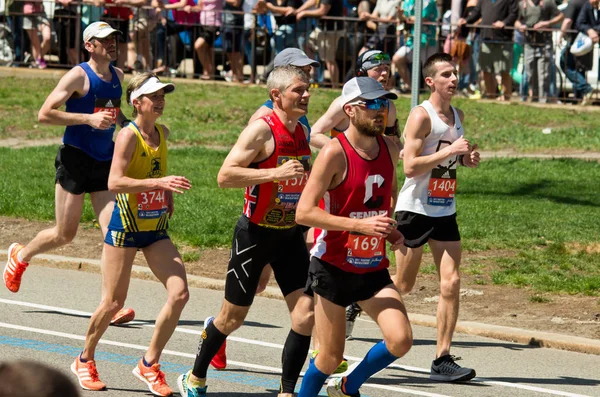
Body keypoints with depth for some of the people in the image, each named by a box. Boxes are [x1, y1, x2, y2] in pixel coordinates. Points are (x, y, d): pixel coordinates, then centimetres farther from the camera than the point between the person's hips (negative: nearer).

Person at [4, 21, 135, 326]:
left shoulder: (117, 76, 11)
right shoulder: (79, 76, -11)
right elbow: (45, 114, -17)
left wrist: (126, 123, 8)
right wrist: (89, 119, -22)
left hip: (105, 162, 6)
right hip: (75, 160, -6)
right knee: (65, 234, 3)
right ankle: (20, 256, 33)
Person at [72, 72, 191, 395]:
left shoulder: (163, 133, 8)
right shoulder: (128, 135, -14)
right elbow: (114, 182, -26)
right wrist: (160, 182, -34)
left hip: (156, 229, 6)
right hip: (126, 226, -6)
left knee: (179, 293, -10)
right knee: (113, 302, 1)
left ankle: (149, 363, 3)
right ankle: (85, 360, 24)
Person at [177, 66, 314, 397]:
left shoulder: (302, 133, 8)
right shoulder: (261, 130, -16)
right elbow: (225, 176, -26)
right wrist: (275, 173, -30)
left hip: (290, 234, 6)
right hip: (256, 233, -6)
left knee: (306, 314, -8)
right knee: (233, 316, 7)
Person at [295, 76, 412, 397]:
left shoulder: (389, 149, 4)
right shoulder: (335, 153, -17)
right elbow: (304, 213, -22)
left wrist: (392, 230, 6)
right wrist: (361, 224, -28)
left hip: (374, 268, 5)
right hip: (333, 268, -5)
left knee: (401, 340, -11)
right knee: (331, 356, 1)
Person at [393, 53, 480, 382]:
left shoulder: (458, 116, 11)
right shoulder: (421, 115, -13)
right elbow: (410, 166, -20)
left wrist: (467, 159, 6)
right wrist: (449, 151, -24)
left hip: (445, 211, 6)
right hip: (415, 209, -6)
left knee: (451, 283, -4)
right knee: (403, 285, 3)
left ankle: (442, 360, -2)